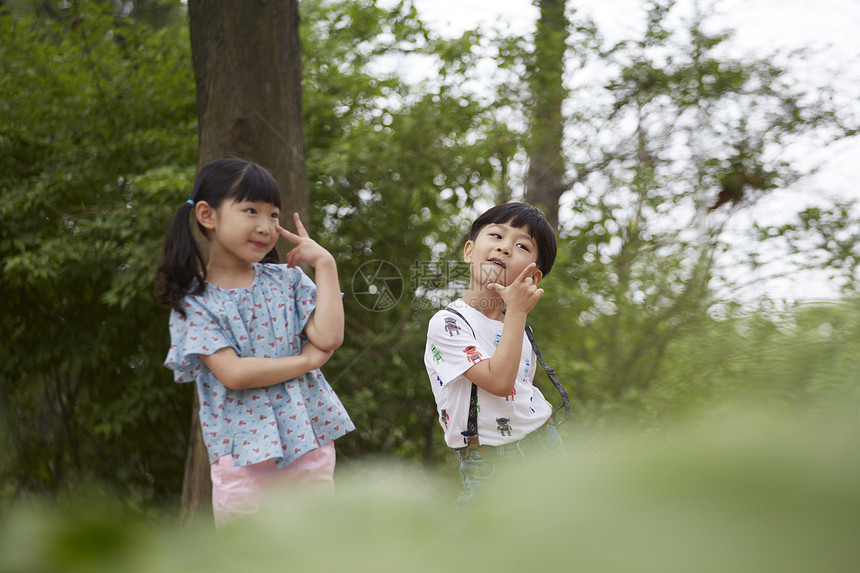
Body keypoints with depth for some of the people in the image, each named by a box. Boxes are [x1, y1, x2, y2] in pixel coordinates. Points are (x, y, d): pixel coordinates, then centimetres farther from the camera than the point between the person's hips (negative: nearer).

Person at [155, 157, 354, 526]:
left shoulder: (286, 280, 8)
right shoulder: (194, 302, -3)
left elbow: (329, 337, -8)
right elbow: (233, 373, -16)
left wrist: (325, 264, -3)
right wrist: (308, 360, -10)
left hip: (308, 441, 3)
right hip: (243, 451, -3)